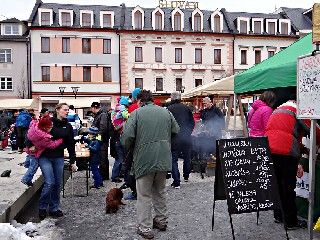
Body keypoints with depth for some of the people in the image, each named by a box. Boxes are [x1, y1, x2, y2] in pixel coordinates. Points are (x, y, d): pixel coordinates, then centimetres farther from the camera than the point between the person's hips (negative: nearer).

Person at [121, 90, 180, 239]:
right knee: (160, 191, 22)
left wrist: (128, 148, 5)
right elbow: (176, 131, 12)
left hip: (145, 159, -5)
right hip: (164, 159, 5)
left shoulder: (136, 113, -6)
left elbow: (127, 136, -15)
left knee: (144, 195, 7)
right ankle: (161, 220, 35)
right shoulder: (166, 112, 8)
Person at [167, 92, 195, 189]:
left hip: (175, 139, -4)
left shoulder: (169, 109, -8)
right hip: (186, 138, 4)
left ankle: (176, 182, 0)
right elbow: (192, 122, 10)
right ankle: (186, 176, 37)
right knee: (187, 157, 21)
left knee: (174, 160, 3)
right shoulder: (187, 108, 5)